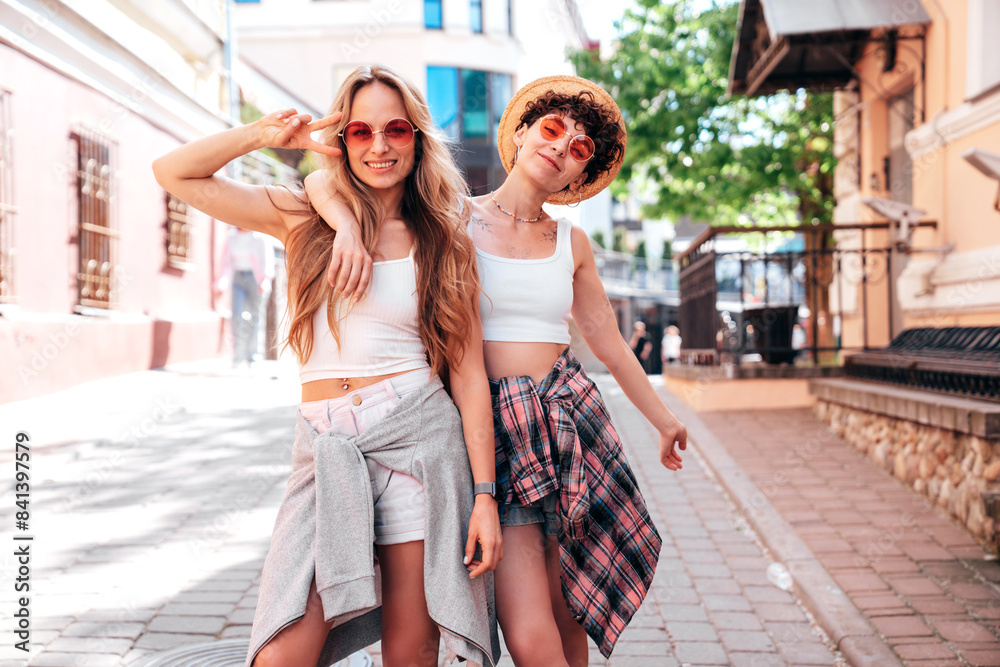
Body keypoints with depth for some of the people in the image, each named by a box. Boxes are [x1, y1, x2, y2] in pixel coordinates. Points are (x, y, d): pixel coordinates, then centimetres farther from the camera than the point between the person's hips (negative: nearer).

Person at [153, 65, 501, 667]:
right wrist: (269, 135, 1)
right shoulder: (306, 220, 11)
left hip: (419, 438, 0)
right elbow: (174, 172, 11)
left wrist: (485, 495, 0)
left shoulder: (445, 243, 8)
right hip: (327, 452, 1)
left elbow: (469, 374, 5)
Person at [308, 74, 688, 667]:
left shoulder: (572, 244, 12)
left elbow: (609, 342, 23)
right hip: (492, 430, -3)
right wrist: (351, 227, -23)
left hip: (568, 422, 3)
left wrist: (663, 418, 30)